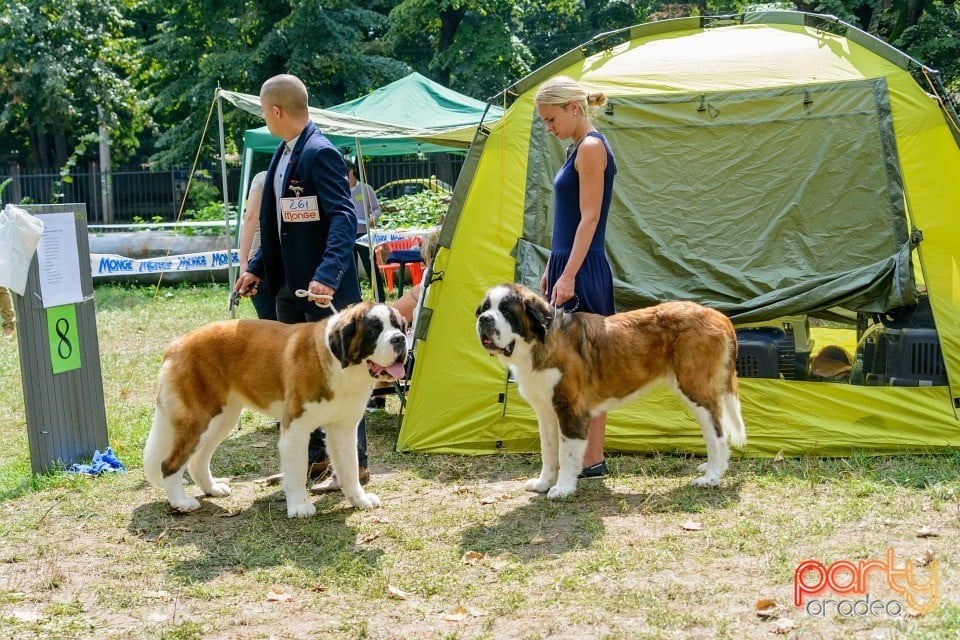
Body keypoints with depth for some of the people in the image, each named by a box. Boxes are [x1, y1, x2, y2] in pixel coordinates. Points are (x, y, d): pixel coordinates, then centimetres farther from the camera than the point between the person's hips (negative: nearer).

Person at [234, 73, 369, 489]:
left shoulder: (320, 153, -17)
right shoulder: (283, 154, 13)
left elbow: (344, 218, -25)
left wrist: (327, 275, -36)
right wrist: (257, 267, 17)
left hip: (324, 288, -10)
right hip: (290, 284, 10)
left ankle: (355, 465, 8)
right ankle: (313, 458, 27)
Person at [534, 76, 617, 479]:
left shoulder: (591, 147, -11)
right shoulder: (580, 148, 18)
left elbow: (589, 218, -17)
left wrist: (568, 275, -22)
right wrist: (551, 269, 22)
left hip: (583, 272, -10)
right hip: (569, 268, 10)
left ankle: (589, 460, -2)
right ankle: (589, 459, 14)